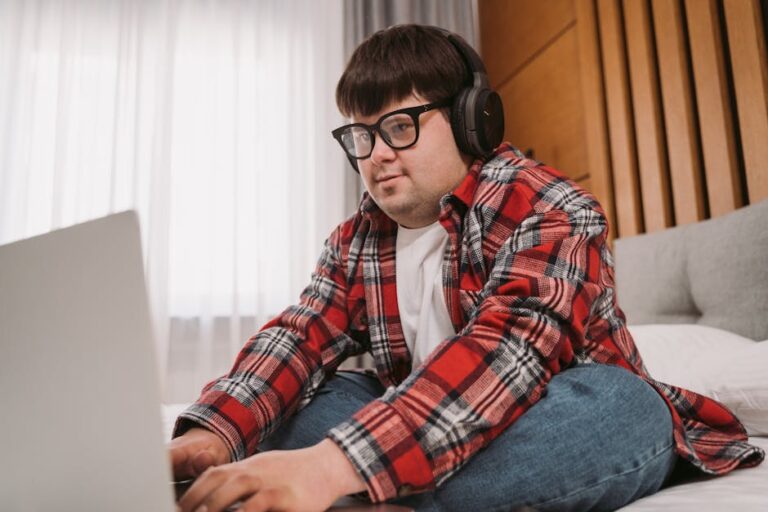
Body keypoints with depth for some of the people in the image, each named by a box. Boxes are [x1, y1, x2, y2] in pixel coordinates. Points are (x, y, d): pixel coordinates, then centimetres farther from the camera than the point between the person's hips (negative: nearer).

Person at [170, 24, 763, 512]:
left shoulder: (549, 212, -18)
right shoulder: (356, 242, 3)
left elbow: (503, 354, -34)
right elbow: (300, 338, -9)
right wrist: (213, 433, -29)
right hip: (430, 438, 5)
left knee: (615, 401, -36)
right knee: (292, 399, -13)